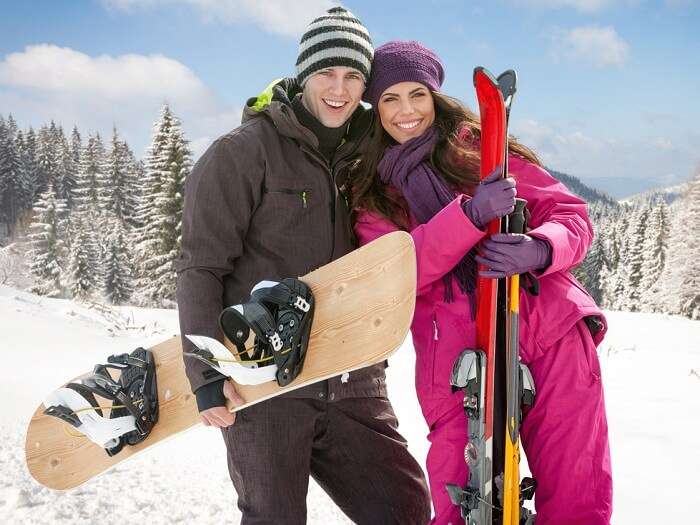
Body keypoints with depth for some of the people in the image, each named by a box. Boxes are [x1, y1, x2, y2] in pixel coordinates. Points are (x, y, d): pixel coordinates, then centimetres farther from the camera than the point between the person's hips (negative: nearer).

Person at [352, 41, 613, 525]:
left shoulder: (479, 145, 10)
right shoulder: (371, 193, 10)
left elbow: (571, 214, 4)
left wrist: (539, 250, -19)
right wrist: (471, 213, -23)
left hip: (553, 336, 0)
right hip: (456, 357, 0)